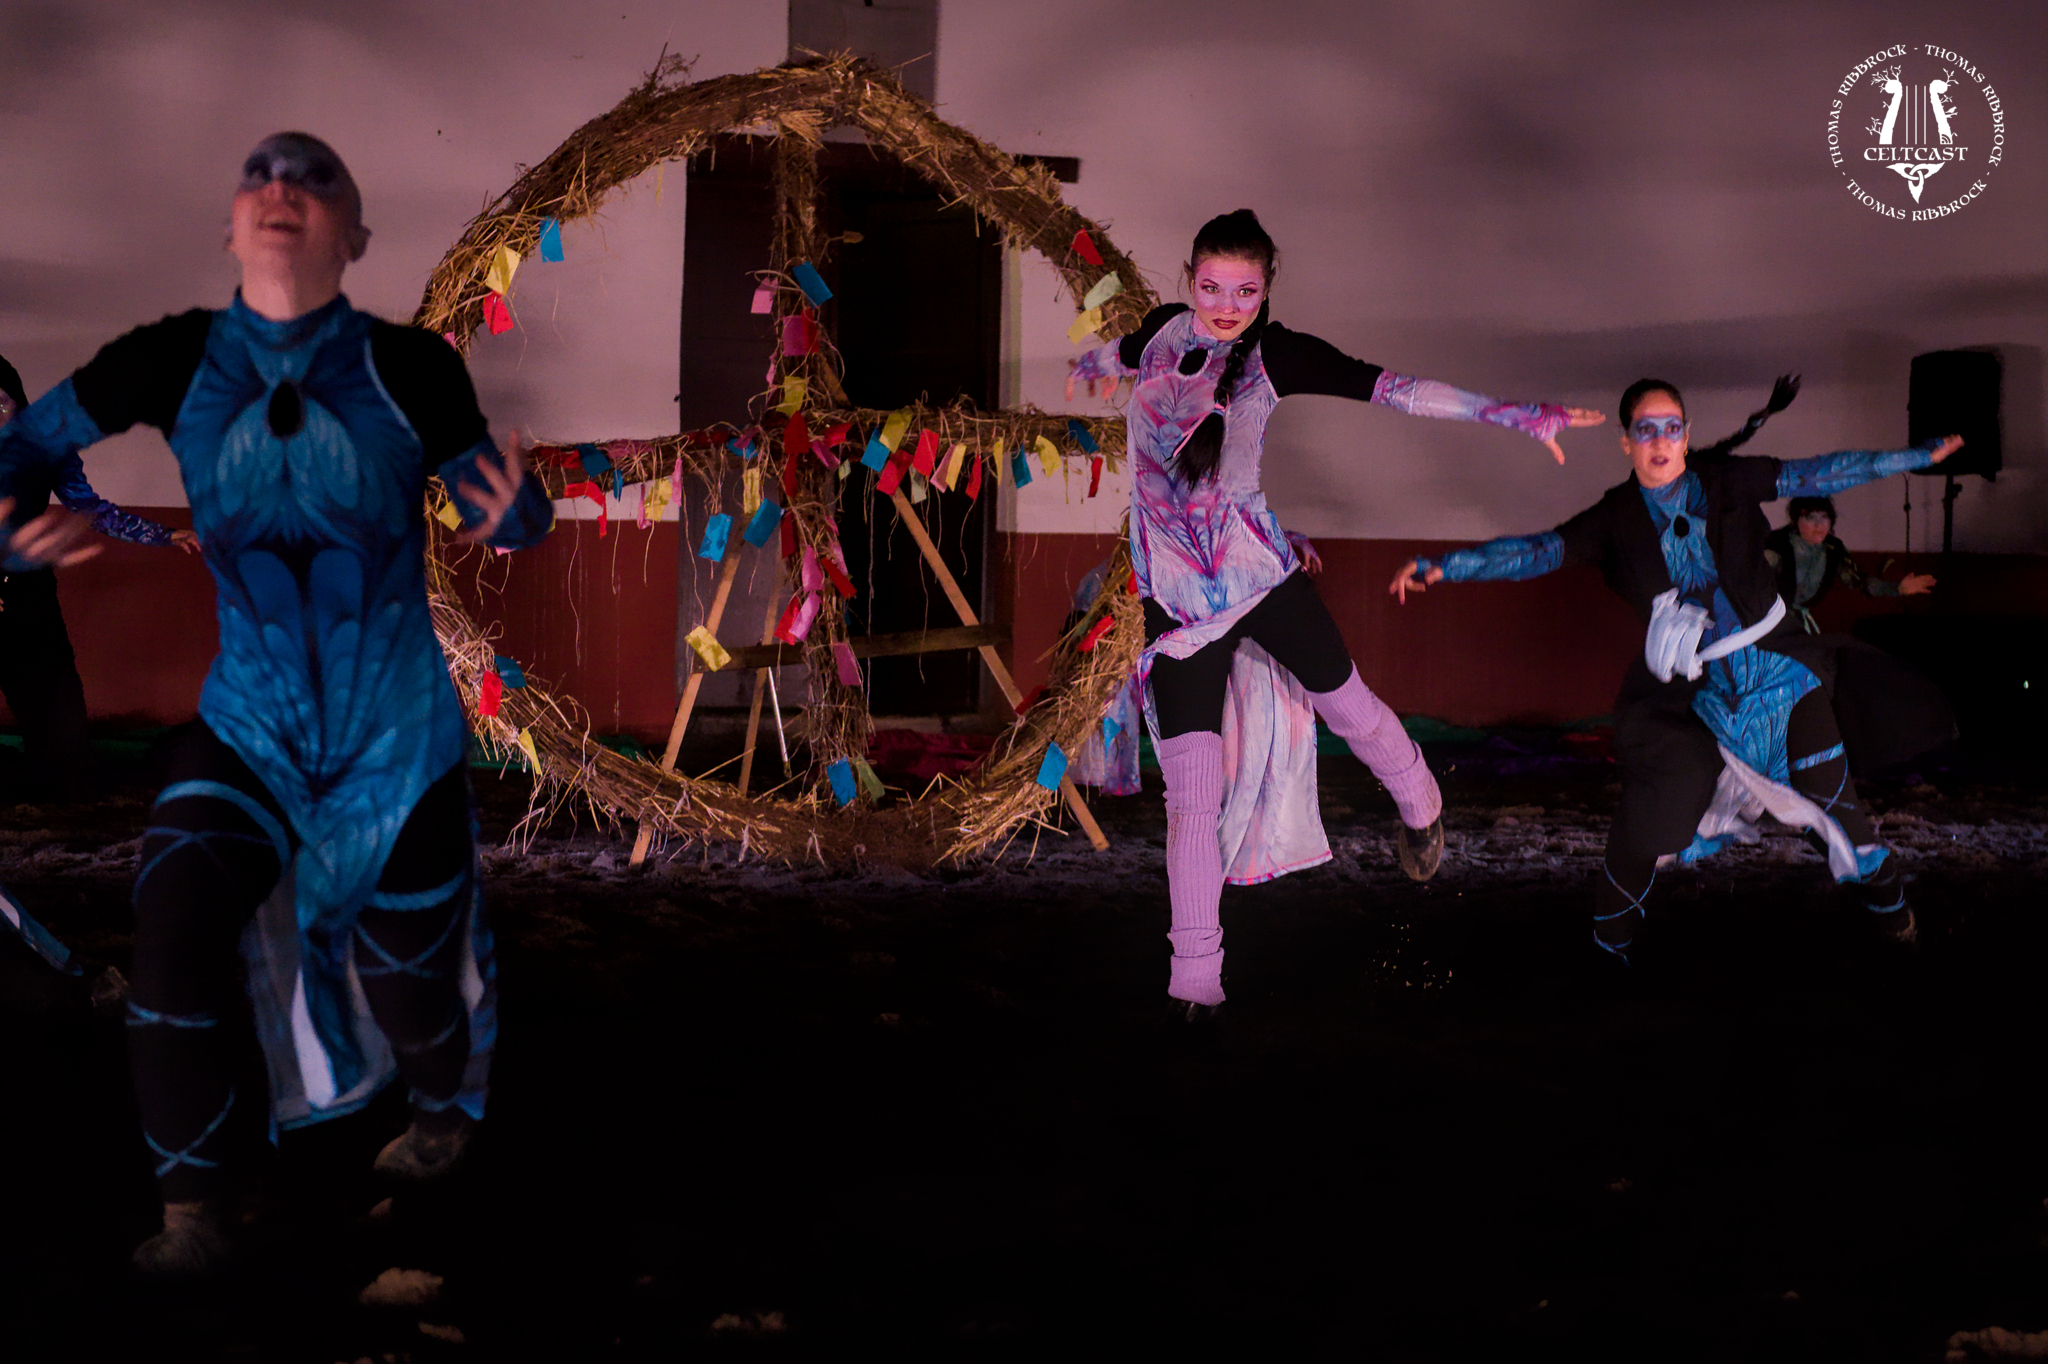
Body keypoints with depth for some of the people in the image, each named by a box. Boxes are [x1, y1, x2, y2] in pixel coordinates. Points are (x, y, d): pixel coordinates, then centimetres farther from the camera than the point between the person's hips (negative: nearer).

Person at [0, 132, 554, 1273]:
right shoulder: (176, 361, -9)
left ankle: (447, 1105, 47)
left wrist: (519, 511, -30)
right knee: (175, 932, -18)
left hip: (397, 732, -1)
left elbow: (502, 521, -6)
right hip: (250, 725, 1)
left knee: (408, 970, 11)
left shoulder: (409, 367, -14)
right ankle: (198, 1210, 2)